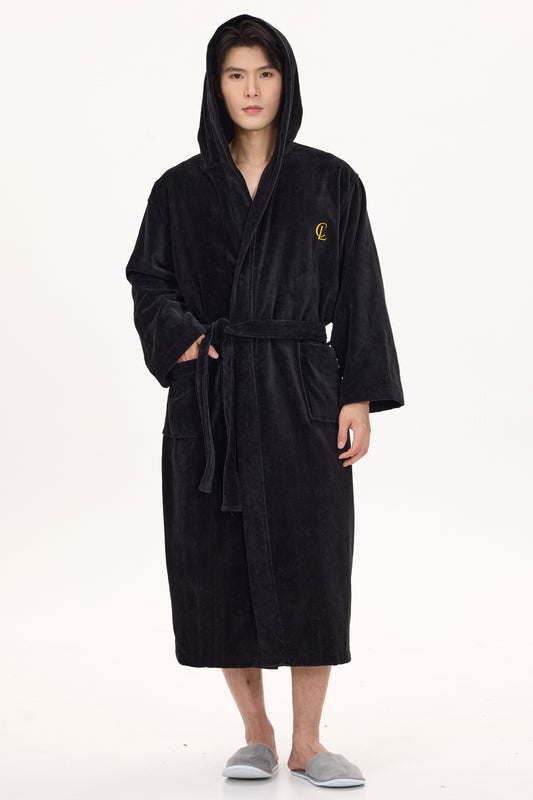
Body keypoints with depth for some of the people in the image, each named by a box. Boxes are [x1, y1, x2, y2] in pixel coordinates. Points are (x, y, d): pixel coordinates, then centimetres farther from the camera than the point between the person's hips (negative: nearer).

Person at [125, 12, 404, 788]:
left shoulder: (331, 183, 3)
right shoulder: (181, 189, 5)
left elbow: (359, 297, 2)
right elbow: (149, 281, 9)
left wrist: (361, 397, -5)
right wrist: (181, 338, -10)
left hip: (300, 396, -1)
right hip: (210, 401, 1)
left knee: (309, 568, -2)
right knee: (221, 568, 4)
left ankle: (307, 743, 12)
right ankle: (256, 735, 20)